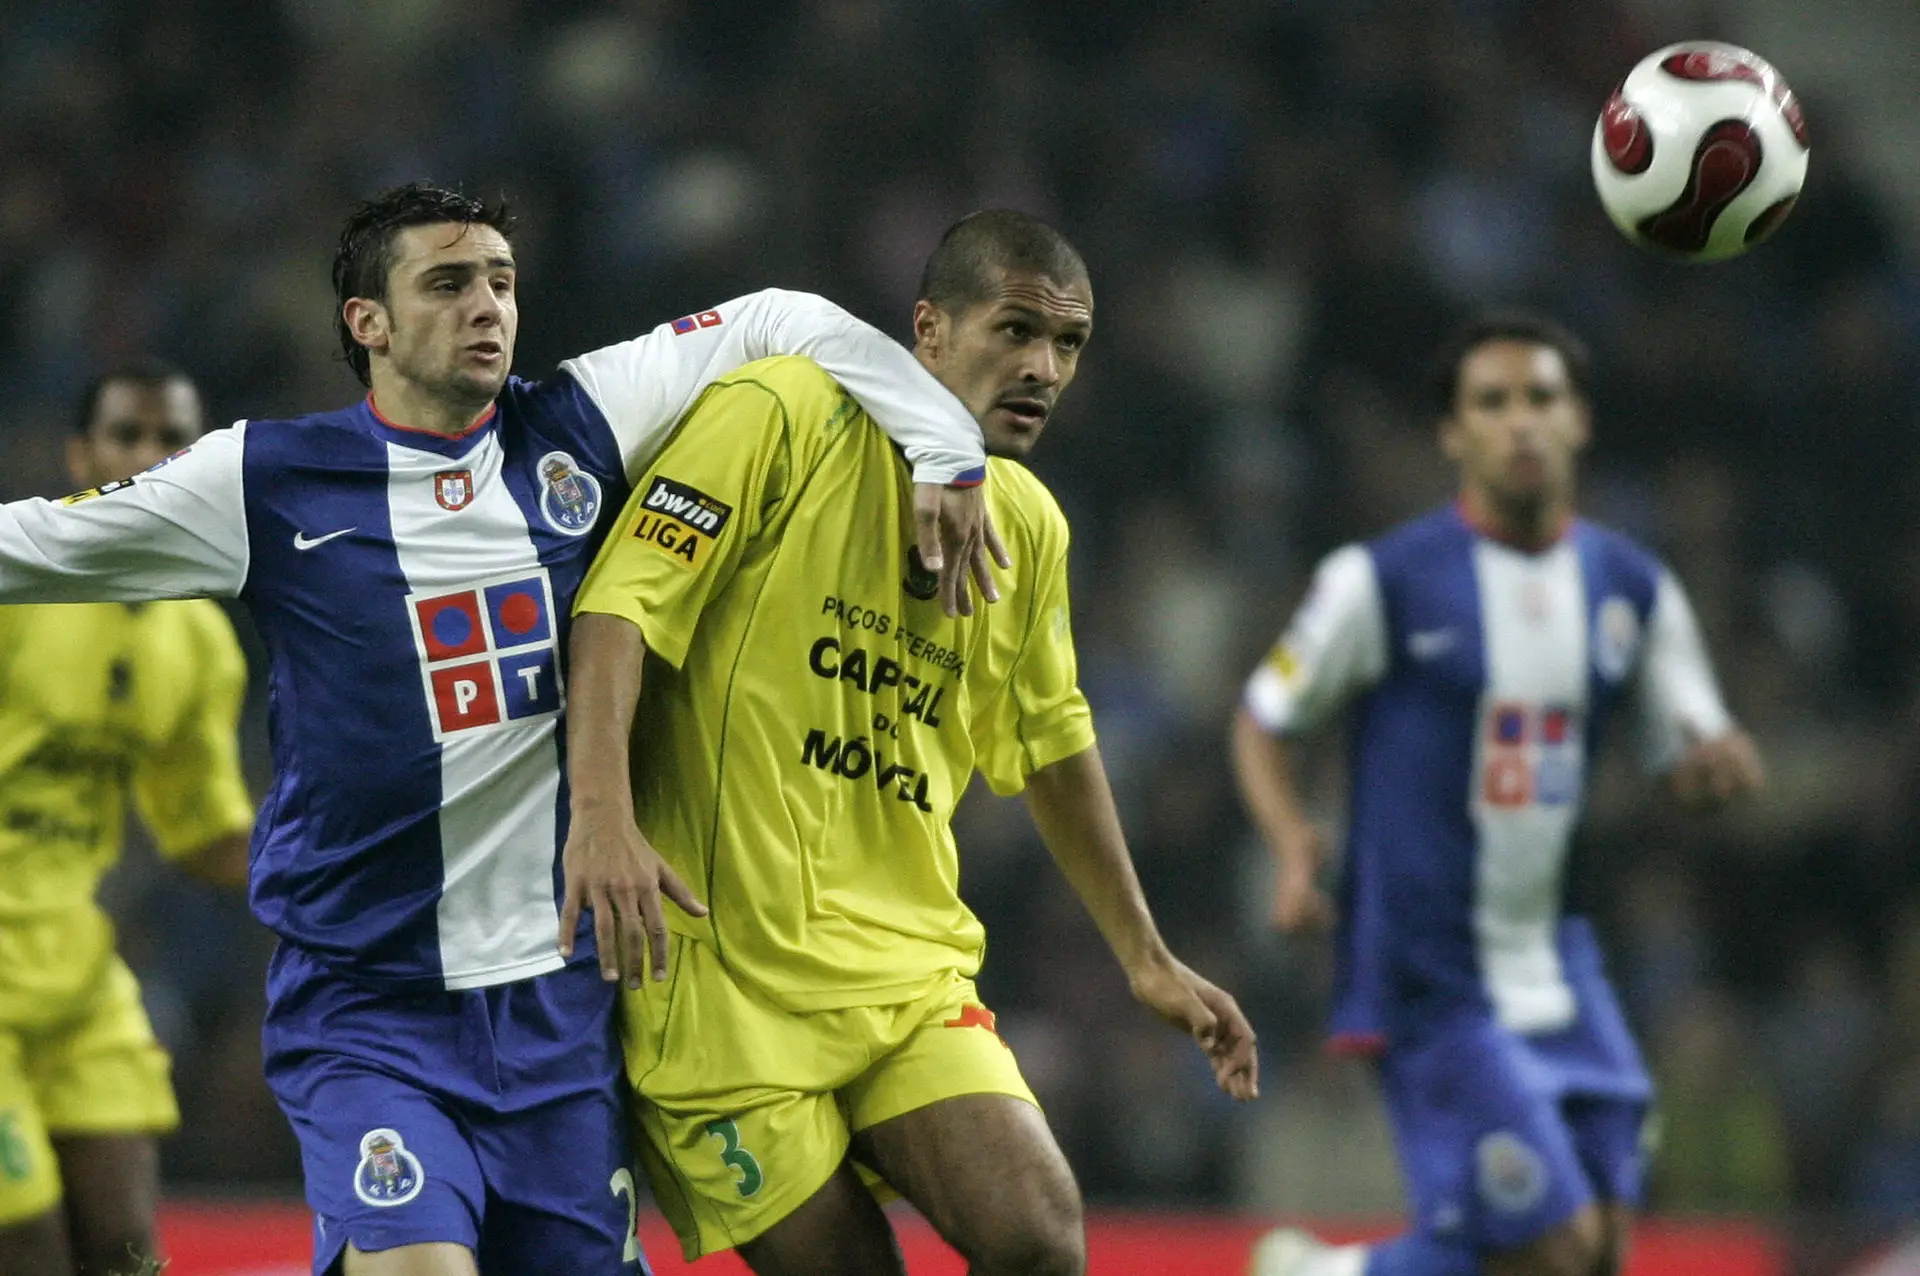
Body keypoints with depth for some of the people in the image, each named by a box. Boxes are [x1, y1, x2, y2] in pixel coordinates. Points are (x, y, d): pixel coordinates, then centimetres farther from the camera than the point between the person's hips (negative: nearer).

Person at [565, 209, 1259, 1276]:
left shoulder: (1030, 524, 13)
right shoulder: (781, 417, -7)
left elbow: (1054, 744, 27)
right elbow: (623, 599, -15)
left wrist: (1148, 961, 30)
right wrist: (602, 808, -30)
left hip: (913, 975, 5)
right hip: (724, 975, -5)